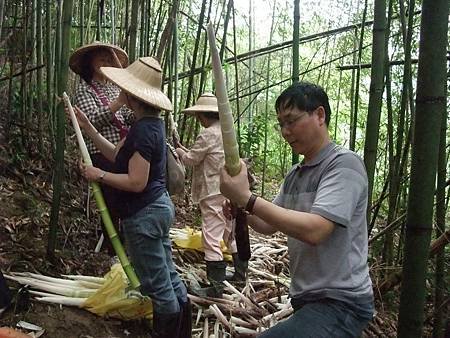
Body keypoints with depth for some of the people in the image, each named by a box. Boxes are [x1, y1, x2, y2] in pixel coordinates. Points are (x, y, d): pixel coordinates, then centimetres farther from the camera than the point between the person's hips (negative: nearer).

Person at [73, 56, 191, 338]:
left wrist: (99, 175, -14)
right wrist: (88, 128, 10)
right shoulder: (152, 123, 9)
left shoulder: (143, 130, -23)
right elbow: (118, 155, 14)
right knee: (169, 278, 21)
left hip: (144, 215, -11)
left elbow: (136, 182, -25)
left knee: (157, 285, 5)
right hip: (159, 207, 11)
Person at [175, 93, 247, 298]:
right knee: (232, 233, 20)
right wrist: (188, 151, 18)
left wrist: (180, 151, 11)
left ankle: (216, 287, -4)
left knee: (212, 239, -5)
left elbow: (190, 159, -8)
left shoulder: (208, 134, -16)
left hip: (214, 194, -9)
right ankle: (240, 273, 31)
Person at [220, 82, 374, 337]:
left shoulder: (344, 163, -14)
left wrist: (248, 198, -25)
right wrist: (241, 206, -4)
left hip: (340, 303, -8)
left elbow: (314, 230, -26)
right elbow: (269, 226, 16)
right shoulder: (295, 175, 12)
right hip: (307, 301, 8)